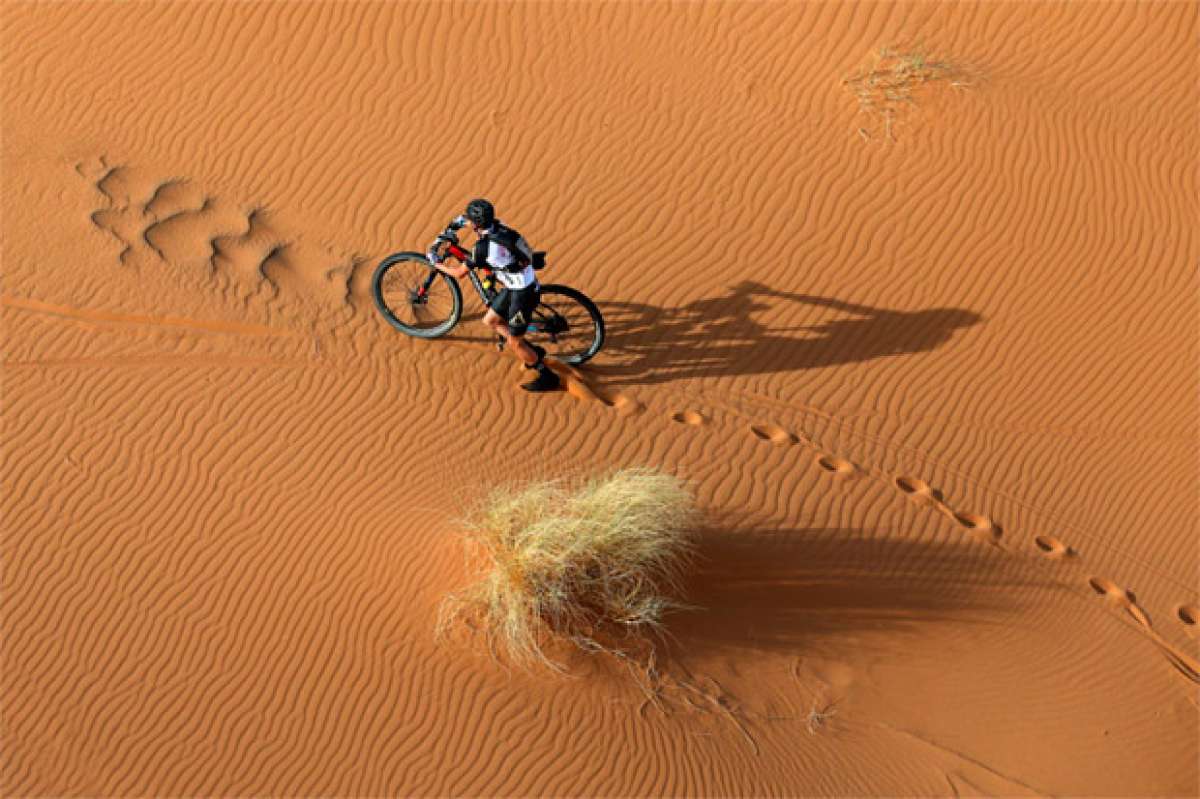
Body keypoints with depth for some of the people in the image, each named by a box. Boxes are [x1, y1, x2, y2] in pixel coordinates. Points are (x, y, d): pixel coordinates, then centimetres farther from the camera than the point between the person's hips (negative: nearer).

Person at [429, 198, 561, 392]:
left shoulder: (483, 246, -27)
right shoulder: (496, 224, -3)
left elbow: (459, 273, -13)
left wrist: (438, 264, 3)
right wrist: (444, 234, 21)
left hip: (523, 293, -9)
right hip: (514, 286, 9)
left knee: (514, 343, 4)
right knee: (490, 321, 19)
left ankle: (548, 377, 18)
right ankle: (533, 351, 28)